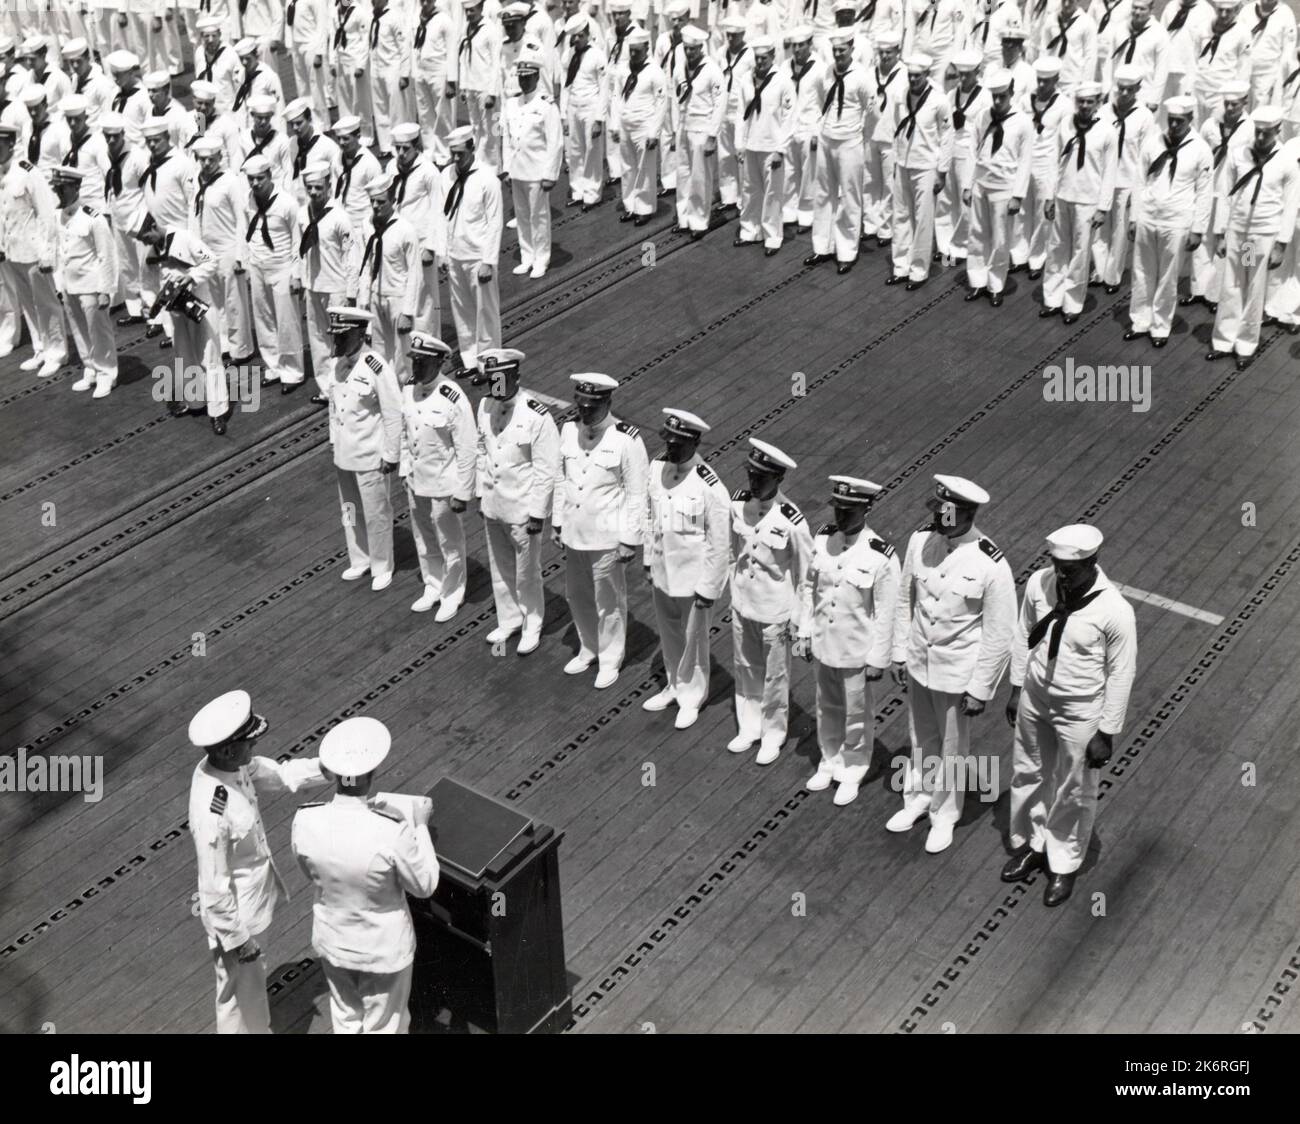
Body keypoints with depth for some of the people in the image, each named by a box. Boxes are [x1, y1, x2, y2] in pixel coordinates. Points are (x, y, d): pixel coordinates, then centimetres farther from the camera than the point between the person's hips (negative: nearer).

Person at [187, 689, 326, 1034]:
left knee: (253, 981, 32)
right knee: (240, 991, 16)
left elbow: (281, 774, 3)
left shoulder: (232, 766, -13)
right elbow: (215, 889, -28)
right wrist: (238, 939, -17)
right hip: (233, 915, -9)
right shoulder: (211, 813, -37)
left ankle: (258, 1031, 55)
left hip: (252, 898, 9)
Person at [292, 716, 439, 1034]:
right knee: (384, 1025, 22)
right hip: (384, 948, -4)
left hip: (333, 940, 4)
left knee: (347, 1019, 30)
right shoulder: (392, 832, -34)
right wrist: (420, 826, -5)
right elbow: (424, 885, -16)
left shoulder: (305, 820, -23)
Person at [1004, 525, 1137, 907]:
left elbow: (1121, 674, -17)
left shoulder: (1114, 611, -28)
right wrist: (1016, 689, 9)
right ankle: (1030, 845, 48)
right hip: (1034, 698, 4)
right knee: (1028, 775, 23)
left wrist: (1107, 733, -12)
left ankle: (1065, 864, 40)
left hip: (1079, 712, -4)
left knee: (1073, 793, 15)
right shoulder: (1039, 583, -15)